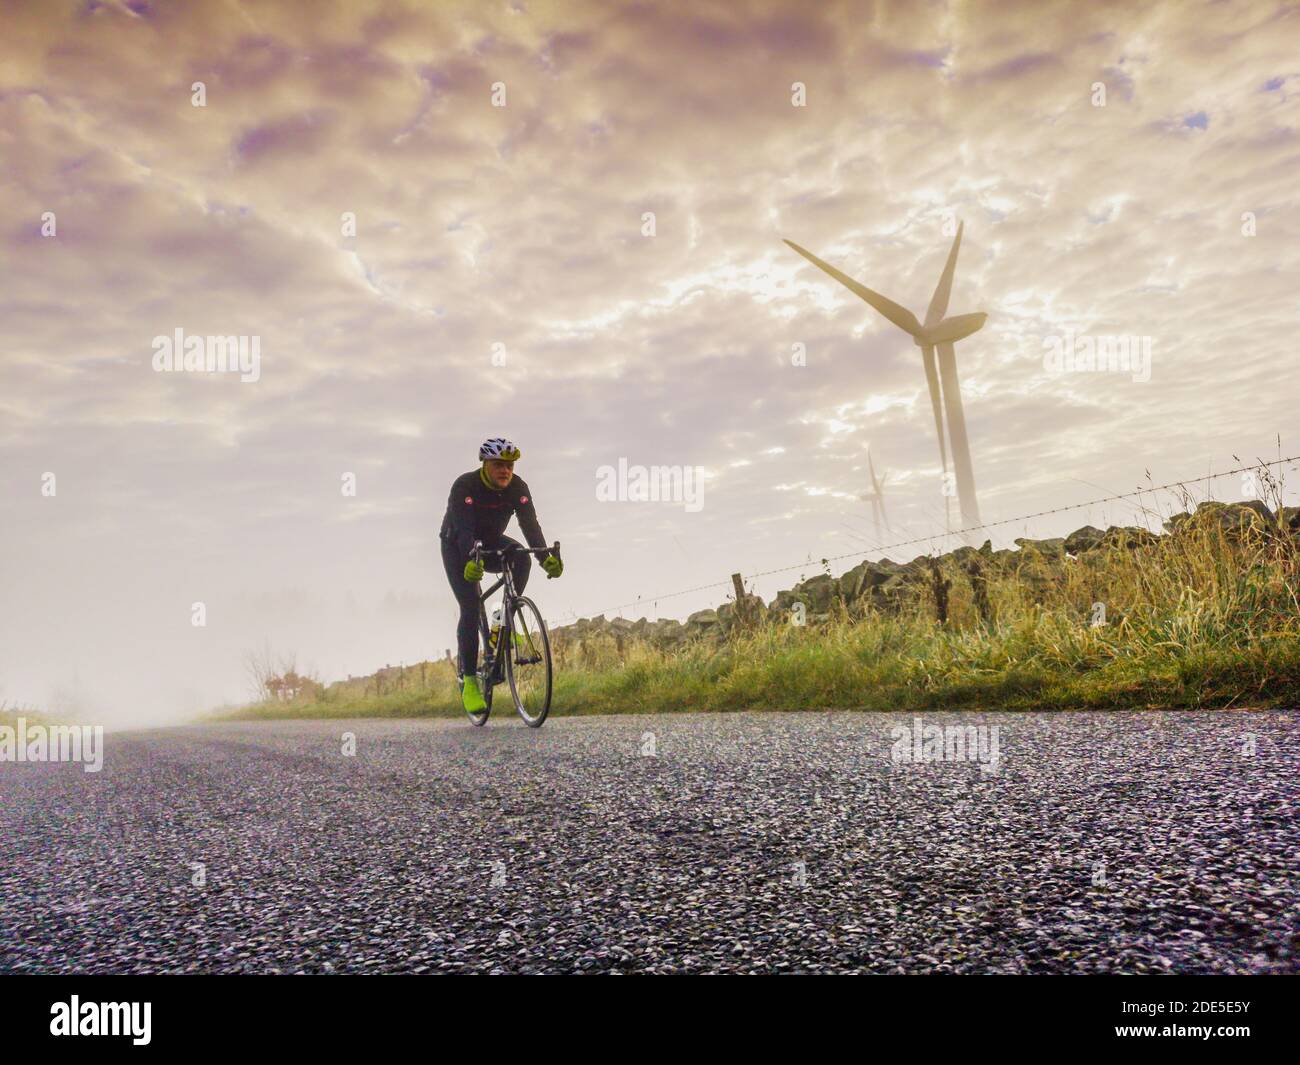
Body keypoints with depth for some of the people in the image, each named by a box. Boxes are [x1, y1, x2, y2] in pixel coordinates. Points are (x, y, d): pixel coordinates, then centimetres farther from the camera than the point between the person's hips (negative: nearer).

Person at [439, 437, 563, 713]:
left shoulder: (518, 488, -16)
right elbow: (464, 529, -38)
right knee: (470, 608, -17)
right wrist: (471, 560, -56)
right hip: (458, 547, -4)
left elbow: (530, 524, -25)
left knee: (521, 557, -29)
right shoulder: (464, 486, -27)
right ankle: (468, 679, -8)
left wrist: (546, 557, -42)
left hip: (491, 543, 4)